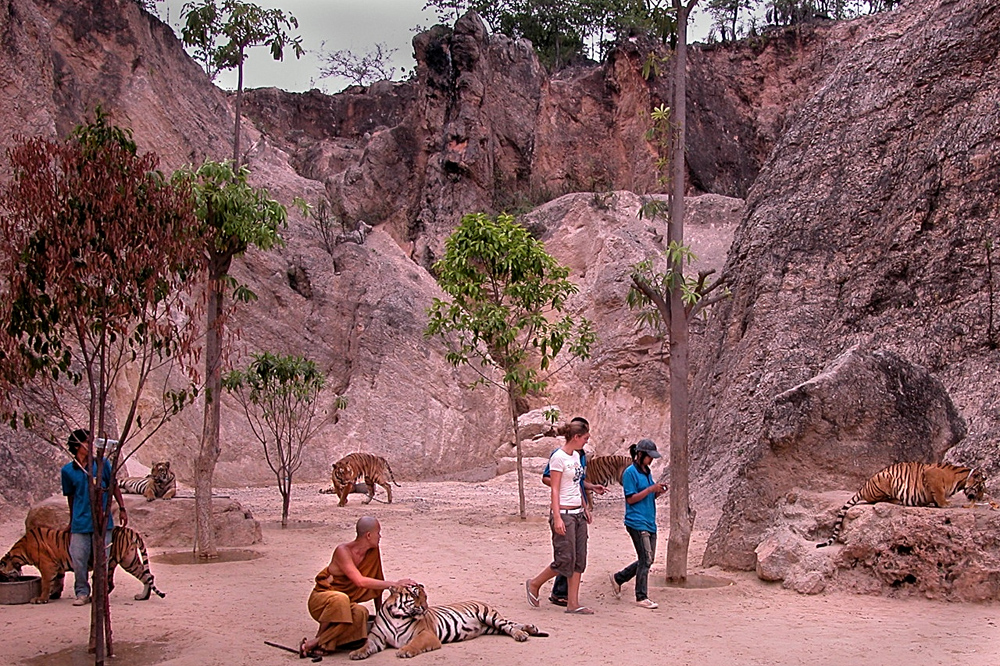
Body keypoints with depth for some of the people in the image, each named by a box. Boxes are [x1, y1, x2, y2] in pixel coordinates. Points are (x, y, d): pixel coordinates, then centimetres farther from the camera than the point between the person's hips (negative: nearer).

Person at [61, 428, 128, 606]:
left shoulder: (102, 464, 0)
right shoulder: (67, 470, 2)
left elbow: (114, 486, 10)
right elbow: (70, 497, 13)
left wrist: (122, 508, 7)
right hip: (80, 523, 1)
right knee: (78, 559, 0)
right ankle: (82, 593, 16)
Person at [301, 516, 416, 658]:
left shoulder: (374, 551, -1)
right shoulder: (343, 551, -21)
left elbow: (377, 584, 7)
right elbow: (360, 581, -32)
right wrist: (394, 583, -32)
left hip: (346, 603, 6)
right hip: (321, 598, -5)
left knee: (361, 613, -31)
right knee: (340, 599, -40)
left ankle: (319, 642, -14)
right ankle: (318, 640, -22)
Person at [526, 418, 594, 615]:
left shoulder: (576, 455, 12)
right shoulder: (559, 457, -13)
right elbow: (554, 490, -16)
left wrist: (584, 507, 21)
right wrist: (557, 518, -21)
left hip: (578, 513, 9)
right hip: (564, 513, -9)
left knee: (579, 559, 5)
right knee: (565, 559, -8)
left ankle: (573, 603, 9)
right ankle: (534, 584, 14)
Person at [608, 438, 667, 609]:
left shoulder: (647, 471, 15)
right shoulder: (630, 472, -10)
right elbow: (631, 498, -13)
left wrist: (658, 491, 1)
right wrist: (651, 489, -17)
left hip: (650, 522, 9)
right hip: (637, 522, -9)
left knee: (647, 560, 11)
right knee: (646, 559, -8)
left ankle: (618, 578, 27)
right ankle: (641, 597, 2)